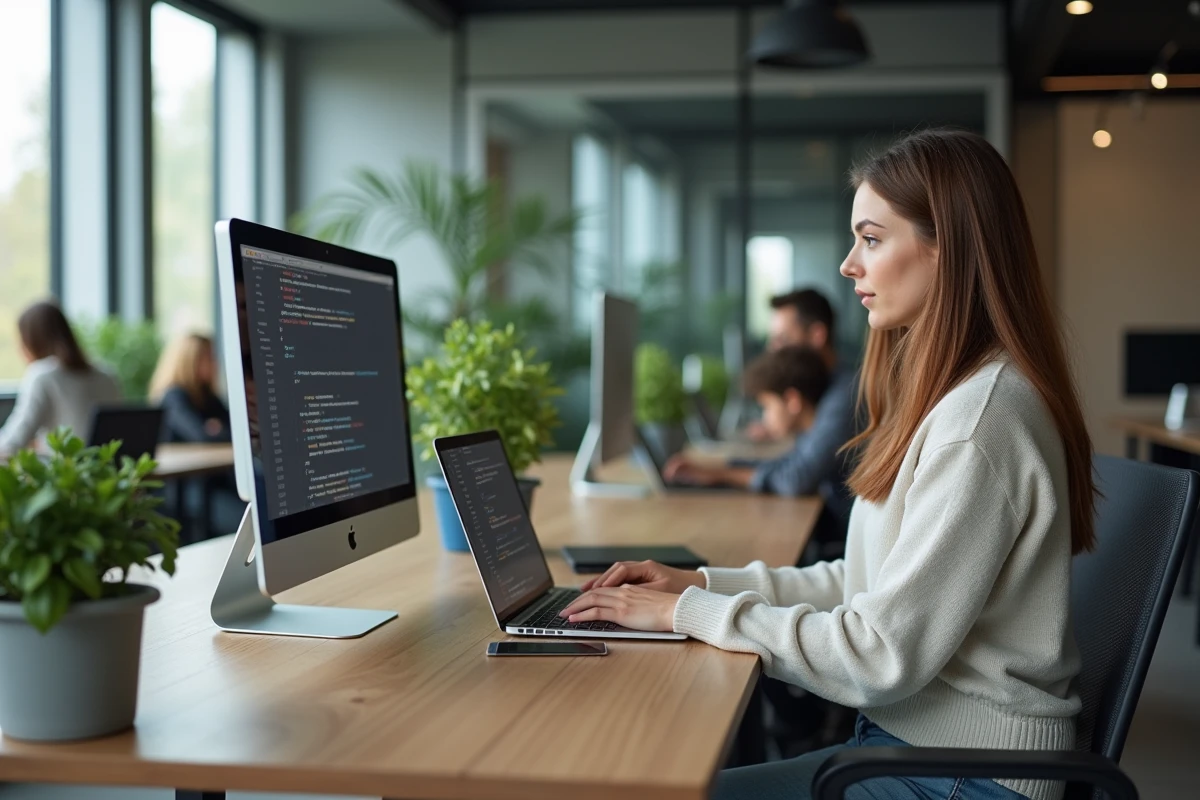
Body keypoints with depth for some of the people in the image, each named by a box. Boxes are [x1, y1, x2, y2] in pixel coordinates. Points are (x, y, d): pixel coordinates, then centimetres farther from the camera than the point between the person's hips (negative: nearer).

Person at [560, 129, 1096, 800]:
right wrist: (705, 582, 5)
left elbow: (882, 653, -22)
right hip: (907, 737, 9)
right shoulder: (952, 395, 11)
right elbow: (872, 582, 13)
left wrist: (689, 612, -15)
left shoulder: (981, 416, -22)